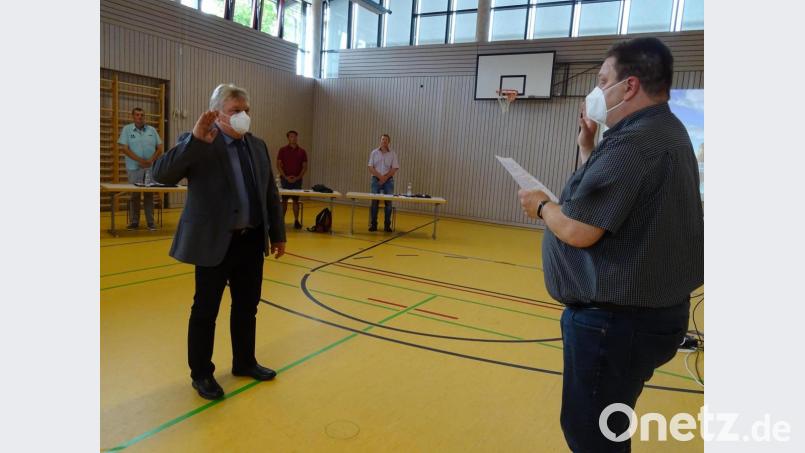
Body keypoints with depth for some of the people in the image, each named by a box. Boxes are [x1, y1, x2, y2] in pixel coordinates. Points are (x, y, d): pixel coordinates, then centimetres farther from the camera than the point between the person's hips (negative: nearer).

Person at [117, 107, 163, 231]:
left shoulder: (152, 130, 8)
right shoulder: (127, 129, 1)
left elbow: (159, 148, 6)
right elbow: (124, 148, -7)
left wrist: (151, 160, -10)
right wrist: (140, 160, -16)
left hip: (151, 168, 2)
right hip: (134, 168, -1)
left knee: (149, 195, 4)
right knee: (134, 195, 4)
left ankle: (151, 222, 8)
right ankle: (134, 222, 10)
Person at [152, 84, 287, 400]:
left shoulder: (258, 146, 9)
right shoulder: (197, 145, -8)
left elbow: (270, 194, 14)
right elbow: (162, 174, -21)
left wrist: (277, 234, 13)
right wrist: (196, 140, -28)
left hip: (251, 241, 6)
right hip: (214, 243, -6)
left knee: (247, 307, 16)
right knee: (205, 311, 8)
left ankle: (244, 363, 35)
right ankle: (201, 374, 25)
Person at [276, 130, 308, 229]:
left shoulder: (302, 151, 4)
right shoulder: (282, 150, 0)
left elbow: (305, 167, 3)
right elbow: (278, 165, -2)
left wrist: (297, 177, -9)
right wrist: (285, 177, -12)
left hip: (297, 180, 1)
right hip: (285, 179, -1)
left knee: (296, 200, 4)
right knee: (284, 200, 3)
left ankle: (296, 221, 9)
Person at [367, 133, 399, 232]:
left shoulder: (392, 154, 3)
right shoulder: (374, 152, 4)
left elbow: (394, 169, -2)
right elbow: (371, 168, -2)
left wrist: (385, 177, -12)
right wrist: (380, 176, -13)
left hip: (388, 181, 0)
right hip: (376, 180, 0)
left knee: (388, 203, -2)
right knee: (374, 202, -2)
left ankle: (387, 225, 4)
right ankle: (373, 224, 4)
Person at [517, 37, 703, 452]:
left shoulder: (635, 143, -22)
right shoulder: (662, 133, 12)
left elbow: (577, 231, -25)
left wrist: (541, 205, -5)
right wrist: (588, 147, 11)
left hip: (616, 319, -11)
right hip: (647, 309, 11)